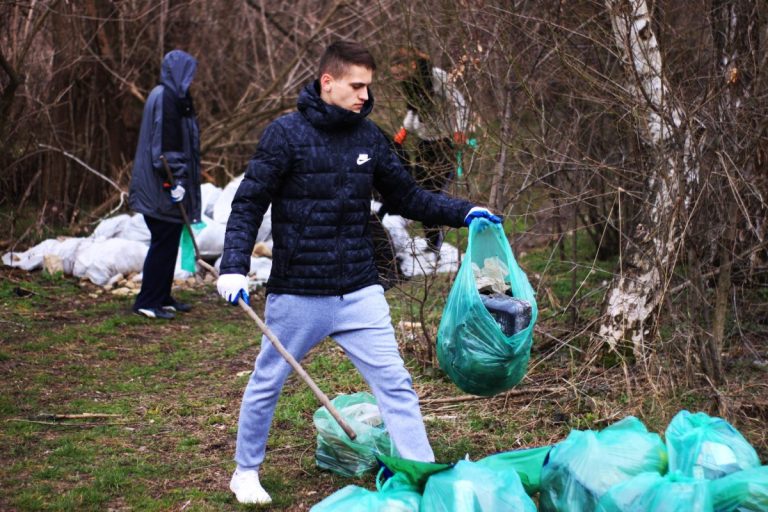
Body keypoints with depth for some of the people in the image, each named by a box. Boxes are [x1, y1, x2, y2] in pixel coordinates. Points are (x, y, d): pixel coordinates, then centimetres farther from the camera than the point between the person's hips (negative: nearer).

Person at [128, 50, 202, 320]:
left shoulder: (171, 96, 16)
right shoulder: (164, 98, -15)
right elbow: (164, 144, -21)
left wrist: (177, 179, 23)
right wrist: (174, 181, -23)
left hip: (162, 187, 10)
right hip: (163, 187, -10)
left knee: (167, 244, 14)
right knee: (163, 244, -5)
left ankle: (162, 297, 22)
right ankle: (147, 302, 1)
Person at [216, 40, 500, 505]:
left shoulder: (369, 137, 3)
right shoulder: (286, 134, -10)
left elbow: (407, 198, 12)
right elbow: (248, 205, -9)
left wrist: (463, 212, -1)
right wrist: (235, 267, -19)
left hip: (360, 292, 3)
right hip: (296, 294, -3)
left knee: (395, 384, -1)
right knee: (267, 384, 14)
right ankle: (246, 472, 35)